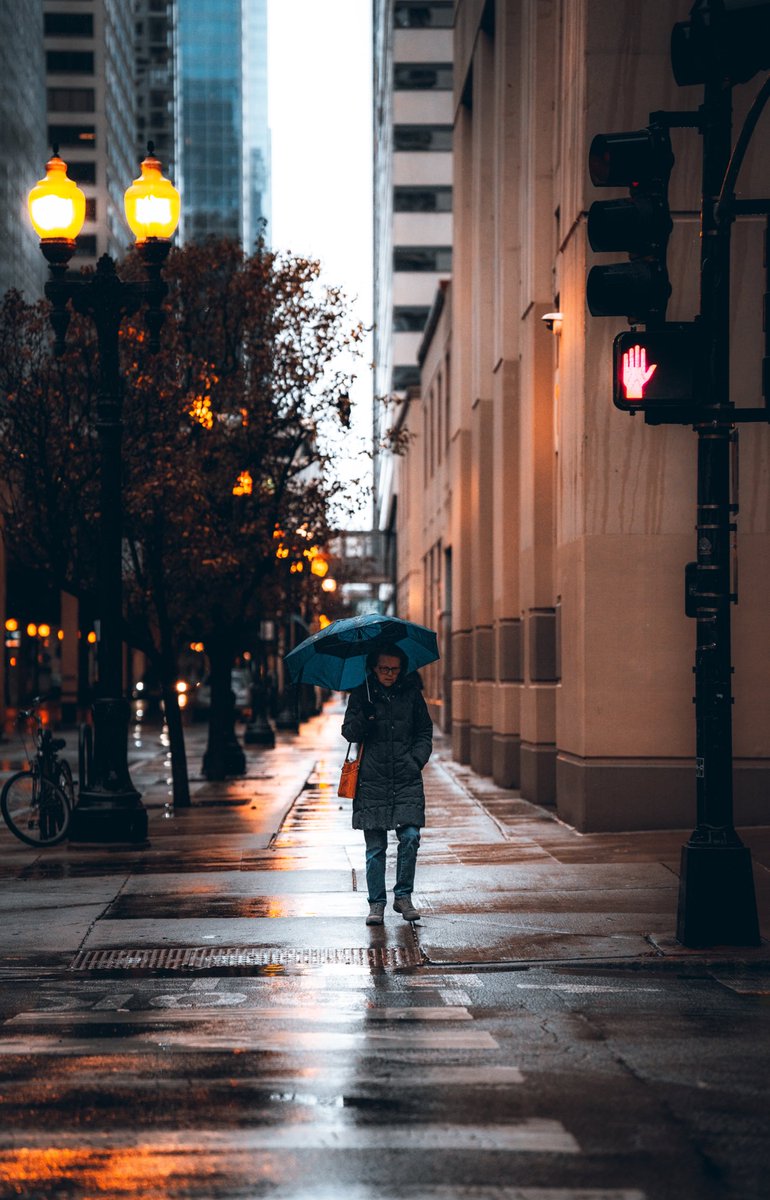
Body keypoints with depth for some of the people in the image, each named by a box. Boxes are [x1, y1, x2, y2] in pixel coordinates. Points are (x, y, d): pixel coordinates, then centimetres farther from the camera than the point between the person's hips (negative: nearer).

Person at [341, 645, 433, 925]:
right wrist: (365, 718, -18)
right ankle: (376, 903, 10)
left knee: (410, 837, -9)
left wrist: (417, 759, 0)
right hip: (372, 781, -1)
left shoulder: (411, 693, 7)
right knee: (375, 846, 1)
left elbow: (425, 732, 15)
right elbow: (349, 732, 2)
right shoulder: (362, 694, 3)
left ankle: (403, 896, 8)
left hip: (407, 780, 1)